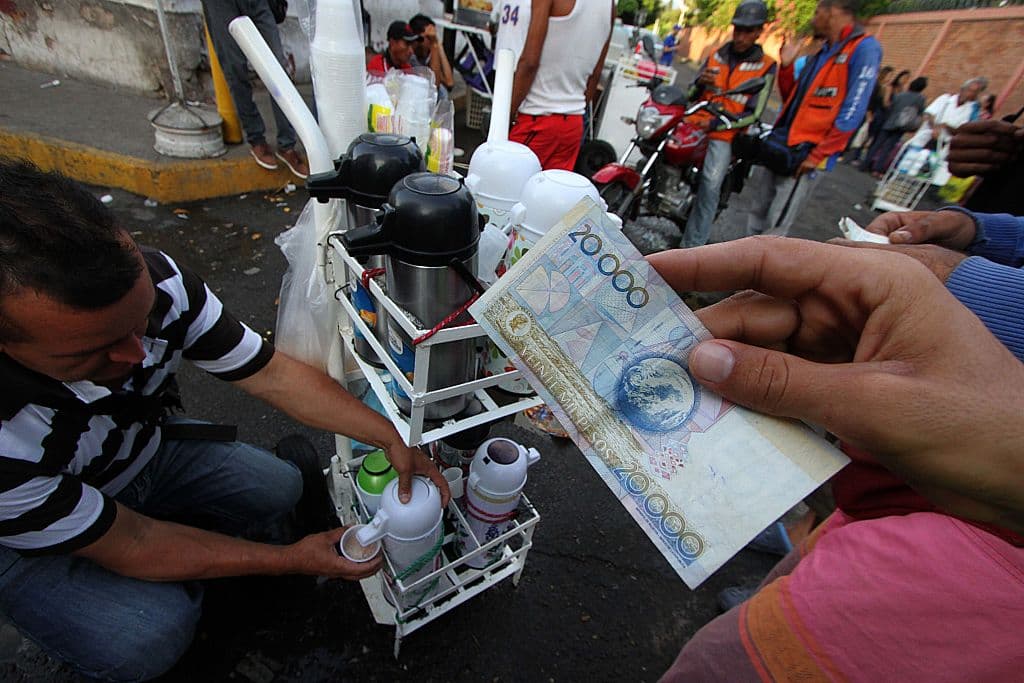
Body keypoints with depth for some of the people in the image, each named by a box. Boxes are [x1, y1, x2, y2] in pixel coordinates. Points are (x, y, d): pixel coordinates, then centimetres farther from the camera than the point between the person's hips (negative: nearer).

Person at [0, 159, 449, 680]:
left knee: (277, 488, -6)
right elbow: (130, 547, -28)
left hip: (140, 448, 5)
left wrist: (391, 438, -25)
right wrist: (291, 559, -21)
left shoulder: (158, 281, -30)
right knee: (149, 637, -24)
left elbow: (272, 375, -20)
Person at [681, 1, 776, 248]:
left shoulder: (765, 67, 2)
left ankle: (693, 245, -22)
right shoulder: (716, 56, 14)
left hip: (725, 135, -5)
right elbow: (691, 96, 14)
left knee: (710, 186, -22)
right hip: (694, 125, 5)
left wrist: (715, 124, -17)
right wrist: (700, 83, -11)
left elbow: (753, 114, -5)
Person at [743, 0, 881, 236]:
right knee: (756, 210, 13)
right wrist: (786, 67, 7)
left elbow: (852, 113, -15)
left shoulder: (864, 48, -8)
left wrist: (817, 156, -17)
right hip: (777, 146, 8)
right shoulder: (822, 52, 17)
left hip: (806, 155, -8)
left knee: (776, 226, -6)